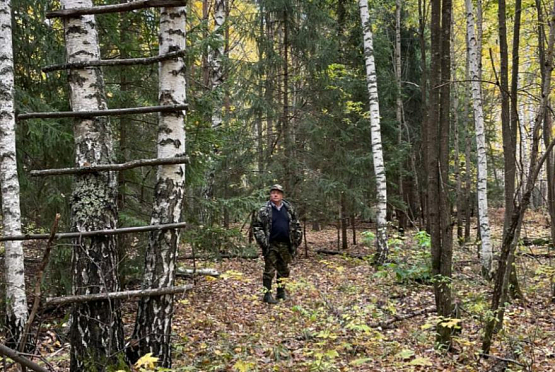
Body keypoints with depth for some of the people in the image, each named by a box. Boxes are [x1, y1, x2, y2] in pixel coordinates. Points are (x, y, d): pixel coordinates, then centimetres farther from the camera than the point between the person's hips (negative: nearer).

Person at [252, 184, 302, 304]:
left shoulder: (289, 209, 7)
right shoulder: (264, 210, -5)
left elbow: (296, 225, 15)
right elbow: (256, 226, -5)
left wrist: (297, 238, 5)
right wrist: (263, 241, -13)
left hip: (285, 245, 4)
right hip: (271, 245, -4)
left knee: (284, 270, 13)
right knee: (269, 270, -2)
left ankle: (281, 292, 25)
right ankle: (267, 294, 4)